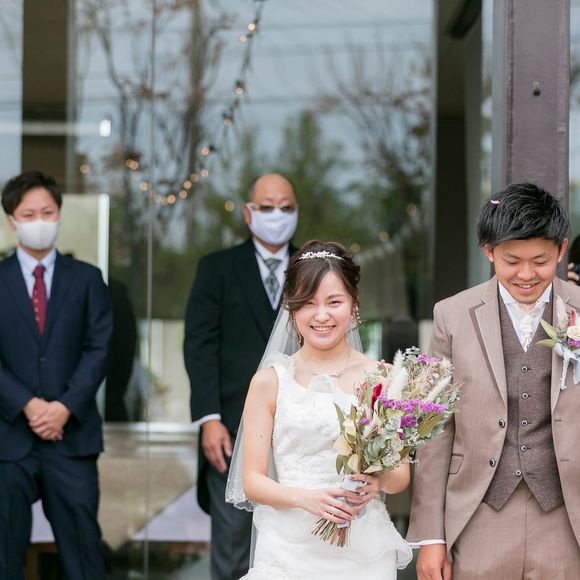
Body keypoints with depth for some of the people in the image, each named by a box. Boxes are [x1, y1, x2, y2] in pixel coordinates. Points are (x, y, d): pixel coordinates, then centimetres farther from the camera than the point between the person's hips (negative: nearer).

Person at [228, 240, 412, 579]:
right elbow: (253, 481, -1)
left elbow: (402, 473, 6)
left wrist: (379, 482, -16)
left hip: (364, 551, 1)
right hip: (291, 548, -1)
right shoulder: (270, 381, 0)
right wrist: (307, 499, -18)